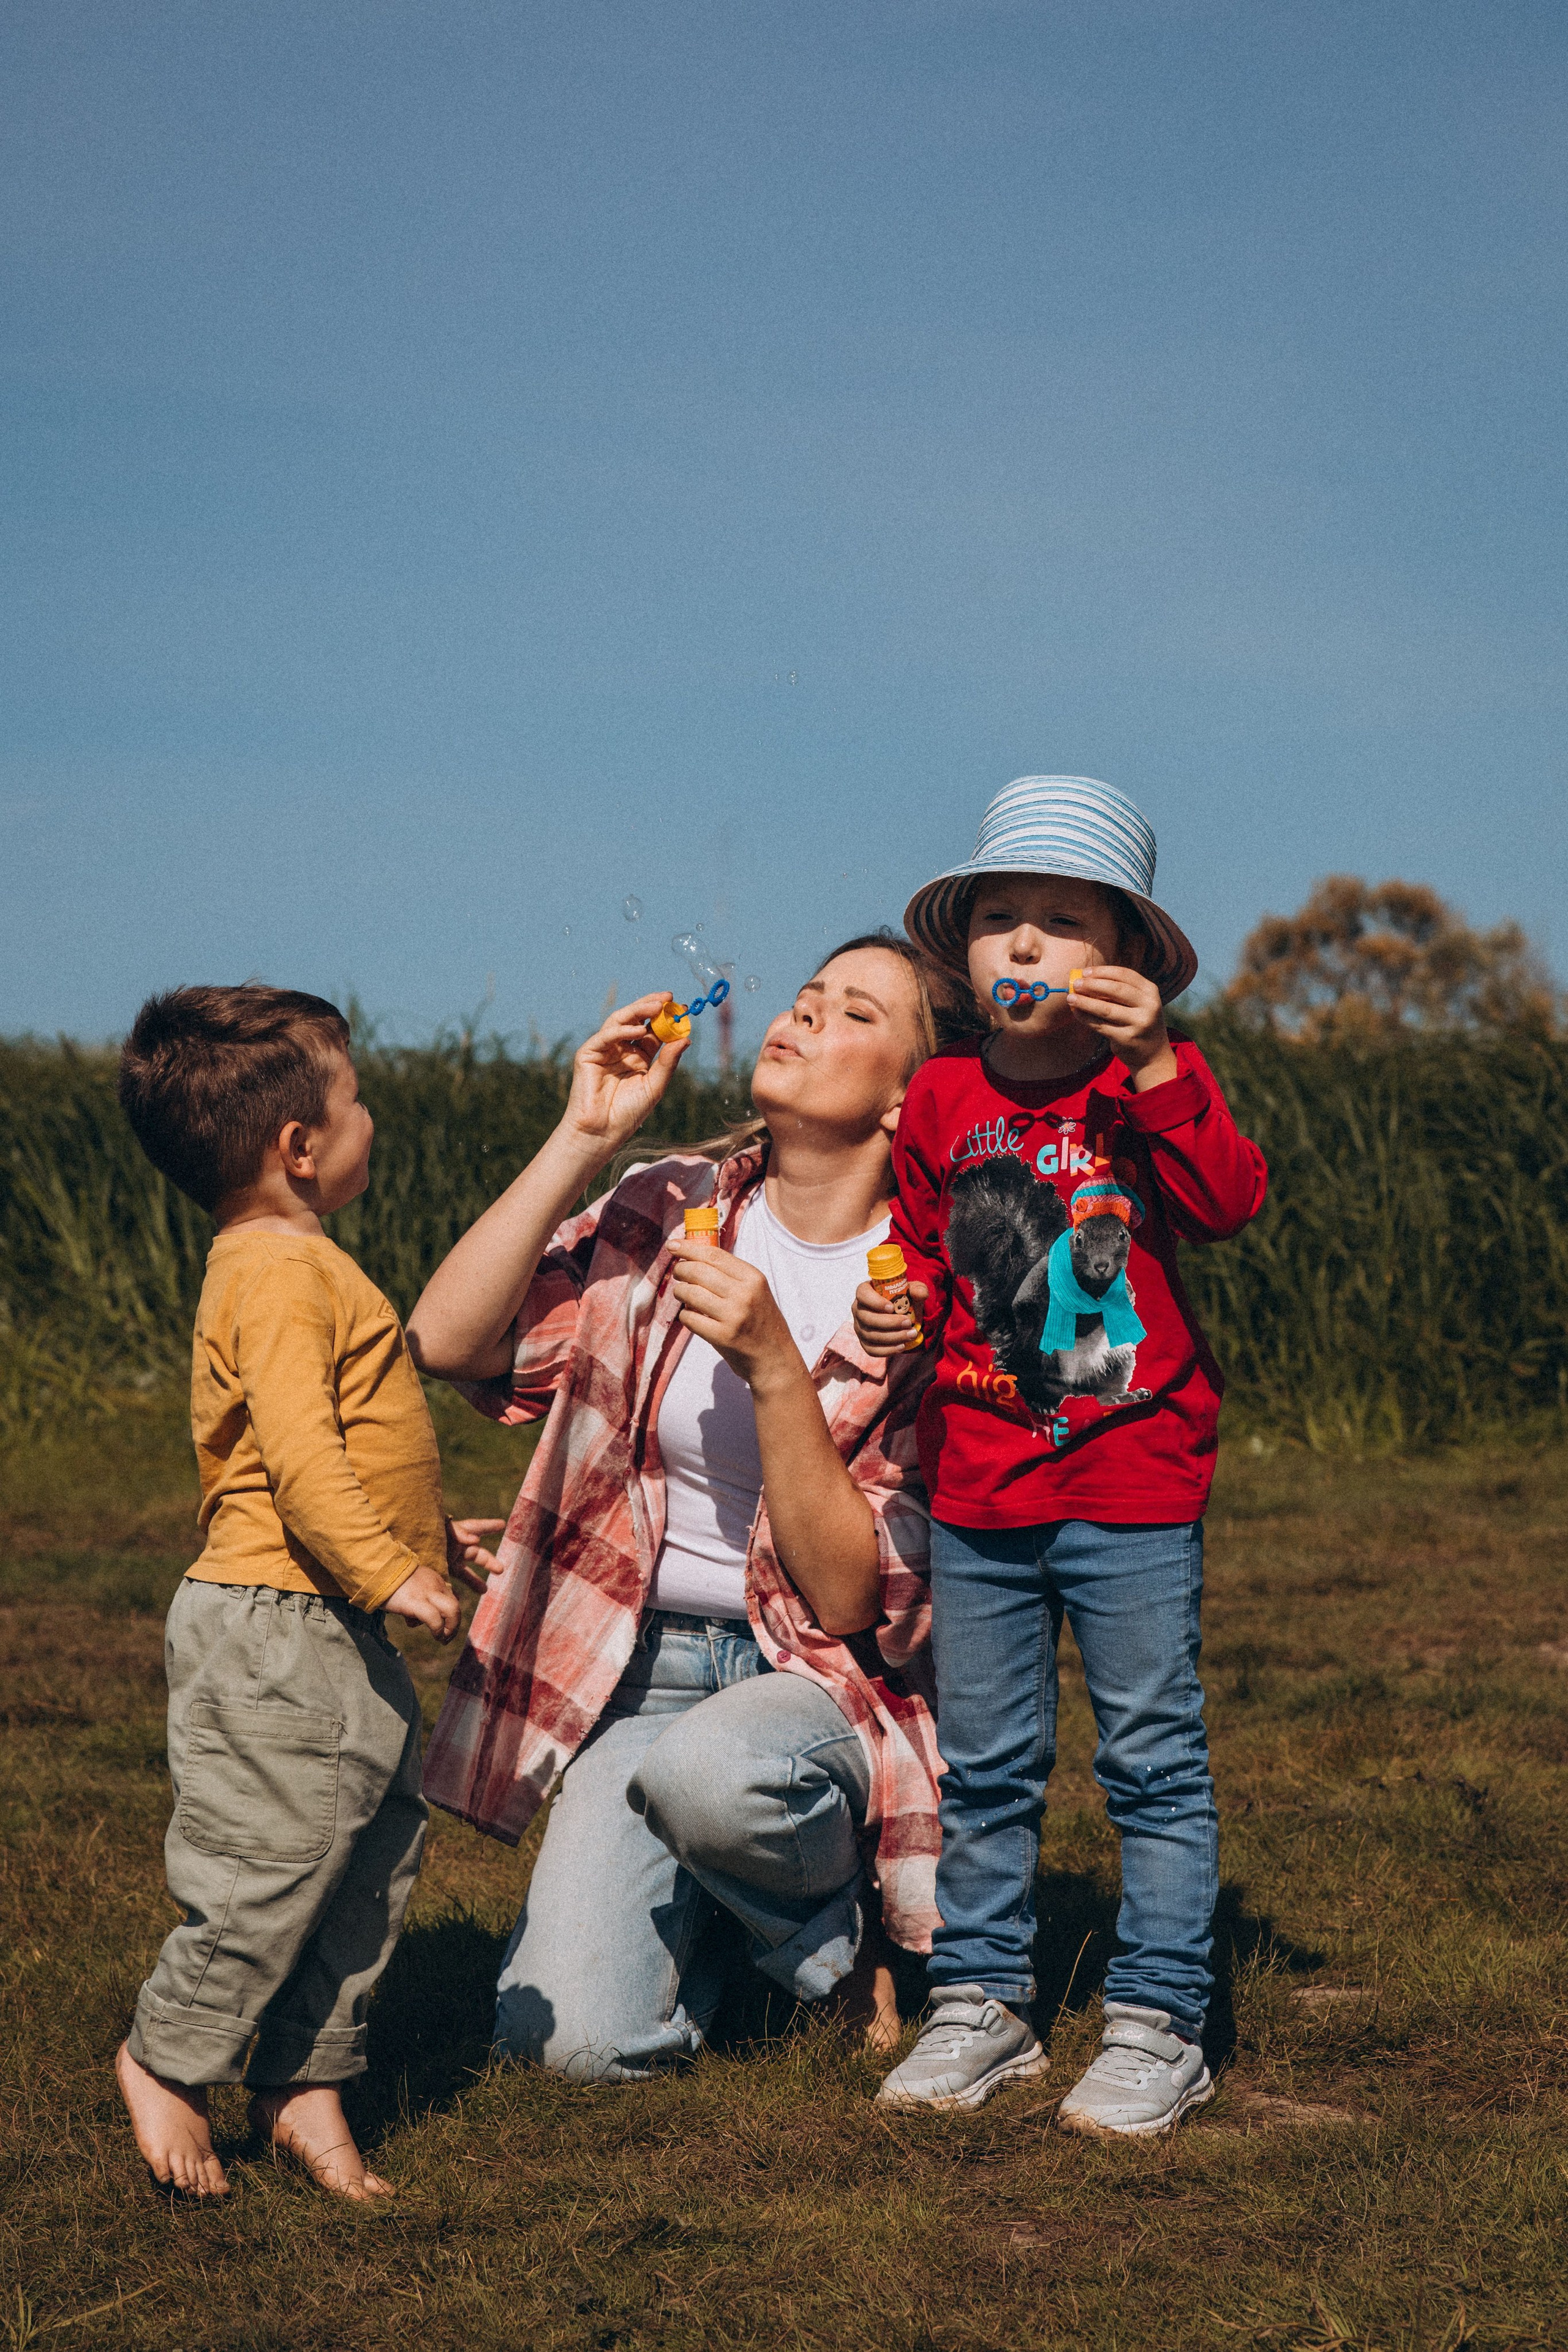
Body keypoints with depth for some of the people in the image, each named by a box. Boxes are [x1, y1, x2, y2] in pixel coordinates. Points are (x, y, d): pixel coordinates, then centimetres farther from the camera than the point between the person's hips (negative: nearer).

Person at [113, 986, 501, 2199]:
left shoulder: (292, 1268, 16)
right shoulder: (280, 1278, -18)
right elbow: (301, 1457, -27)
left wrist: (421, 1533, 26)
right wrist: (387, 1568, -26)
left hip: (336, 1639, 11)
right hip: (276, 1634, -11)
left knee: (376, 1852, 12)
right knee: (276, 1860, -3)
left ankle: (304, 2080, 21)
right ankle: (168, 2060, 15)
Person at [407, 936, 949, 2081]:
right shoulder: (666, 1207, 1)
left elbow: (850, 1599, -15)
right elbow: (447, 1342, -13)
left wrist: (772, 1366, -25)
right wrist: (583, 1137, -14)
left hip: (817, 1681, -2)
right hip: (637, 1664, 3)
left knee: (704, 1769, -39)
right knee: (585, 2043, -17)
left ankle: (839, 1914, -4)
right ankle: (720, 1913, 18)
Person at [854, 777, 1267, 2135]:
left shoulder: (1153, 1084, -4)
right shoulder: (942, 1102, 6)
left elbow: (1229, 1204, -21)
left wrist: (1155, 1063, -29)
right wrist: (903, 1305, -3)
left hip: (1132, 1486, -4)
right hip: (978, 1492, 4)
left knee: (1155, 1762, 3)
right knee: (984, 1767, 12)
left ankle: (1158, 2024, 12)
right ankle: (980, 2002, 24)